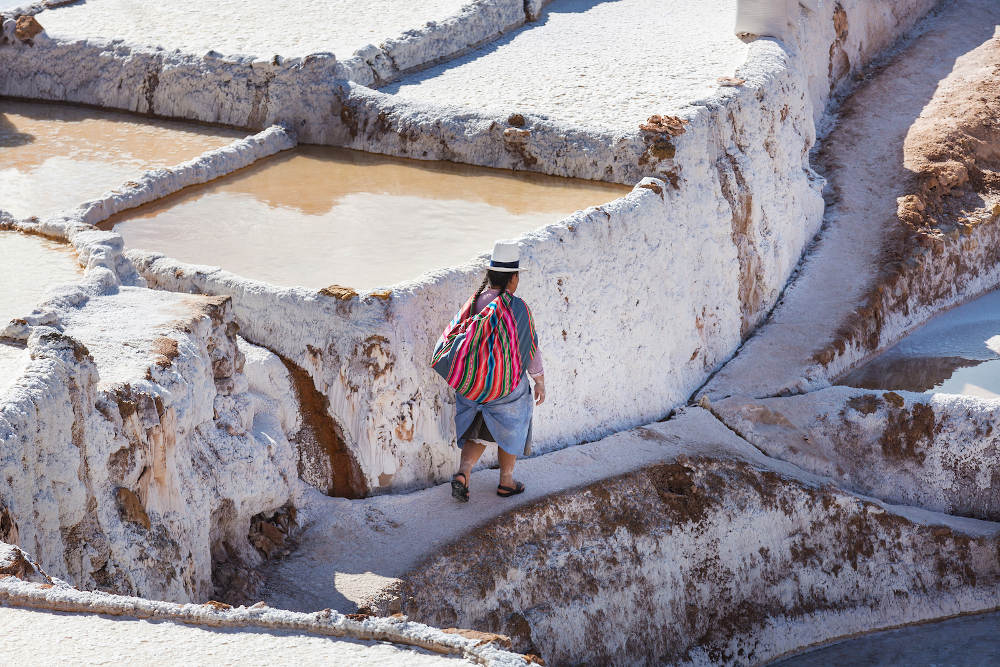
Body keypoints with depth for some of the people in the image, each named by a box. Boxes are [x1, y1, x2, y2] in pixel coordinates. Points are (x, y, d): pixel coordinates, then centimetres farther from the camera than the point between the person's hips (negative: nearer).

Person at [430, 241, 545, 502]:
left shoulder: (471, 304, -5)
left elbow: (450, 338, -3)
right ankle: (506, 482, 29)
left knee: (477, 433, 18)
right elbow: (531, 349, -12)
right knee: (510, 431, 18)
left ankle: (462, 473, -4)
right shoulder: (517, 309, -18)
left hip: (471, 383, 4)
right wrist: (540, 382, 1)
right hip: (508, 387, -4)